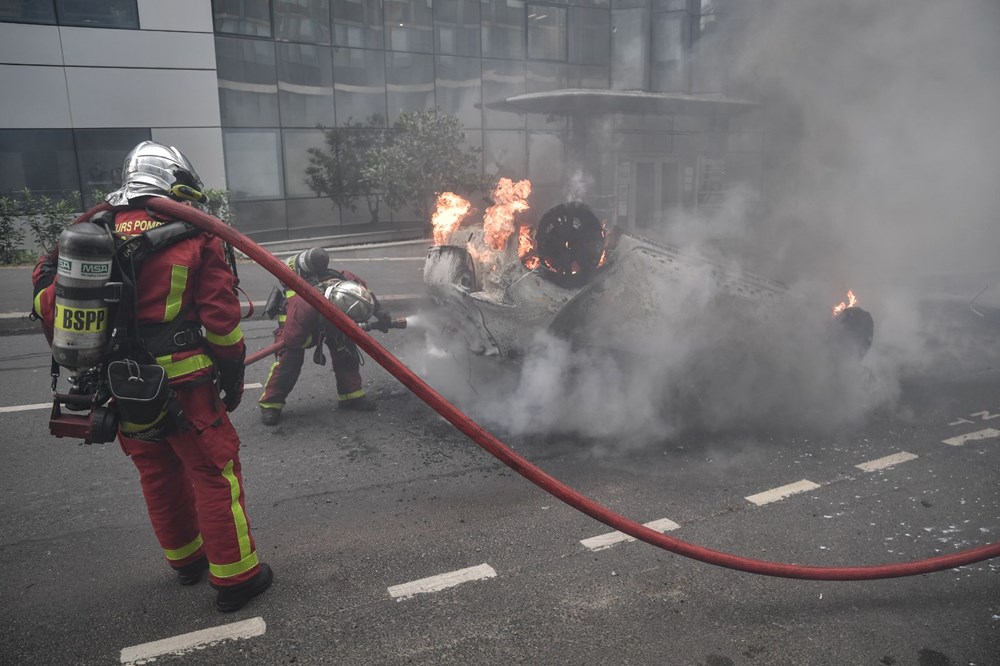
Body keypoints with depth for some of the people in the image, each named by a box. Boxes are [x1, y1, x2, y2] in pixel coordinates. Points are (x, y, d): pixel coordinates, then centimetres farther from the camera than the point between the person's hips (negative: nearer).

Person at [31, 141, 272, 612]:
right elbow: (221, 320, -10)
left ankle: (185, 560, 39)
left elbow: (51, 305, 4)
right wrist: (233, 378, 1)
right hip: (184, 387, -5)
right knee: (215, 476, 6)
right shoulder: (196, 239, -9)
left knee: (158, 475, 21)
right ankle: (235, 578, 14)